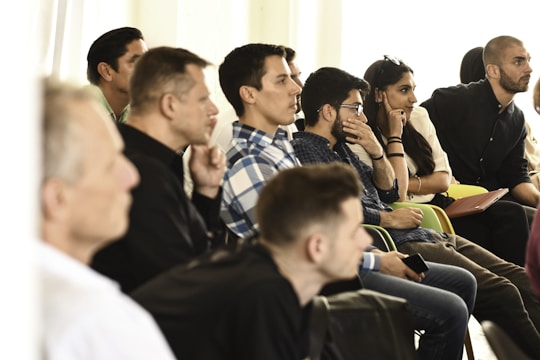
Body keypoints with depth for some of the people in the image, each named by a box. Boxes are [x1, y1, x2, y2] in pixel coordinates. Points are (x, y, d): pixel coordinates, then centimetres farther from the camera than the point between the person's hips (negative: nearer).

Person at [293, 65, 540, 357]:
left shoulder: (340, 147, 22)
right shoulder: (304, 148, -8)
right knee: (501, 294, -23)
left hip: (420, 234, 10)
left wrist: (376, 151, 6)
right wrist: (391, 219, -9)